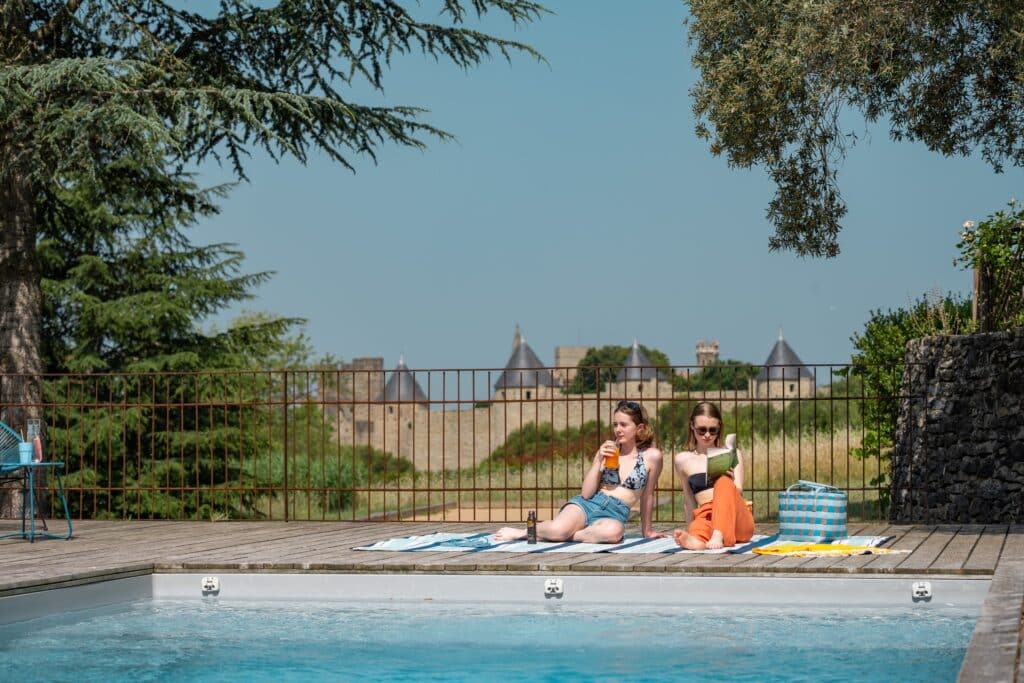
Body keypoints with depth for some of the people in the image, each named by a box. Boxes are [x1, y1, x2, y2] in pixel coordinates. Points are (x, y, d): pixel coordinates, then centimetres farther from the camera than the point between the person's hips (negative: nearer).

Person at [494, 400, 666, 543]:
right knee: (558, 529, -36)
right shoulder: (607, 451, 10)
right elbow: (586, 494, 3)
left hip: (615, 515, -2)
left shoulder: (651, 456, 2)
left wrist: (647, 531, 19)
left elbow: (647, 496, 13)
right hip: (587, 505, 2)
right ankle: (520, 532, -5)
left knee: (613, 531, -43)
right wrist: (598, 461, -7)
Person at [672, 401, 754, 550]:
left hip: (739, 523, 0)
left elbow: (738, 492, 6)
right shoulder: (683, 460, 15)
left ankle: (718, 536, -53)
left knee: (724, 481, -31)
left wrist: (730, 482, -16)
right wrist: (692, 527, 21)